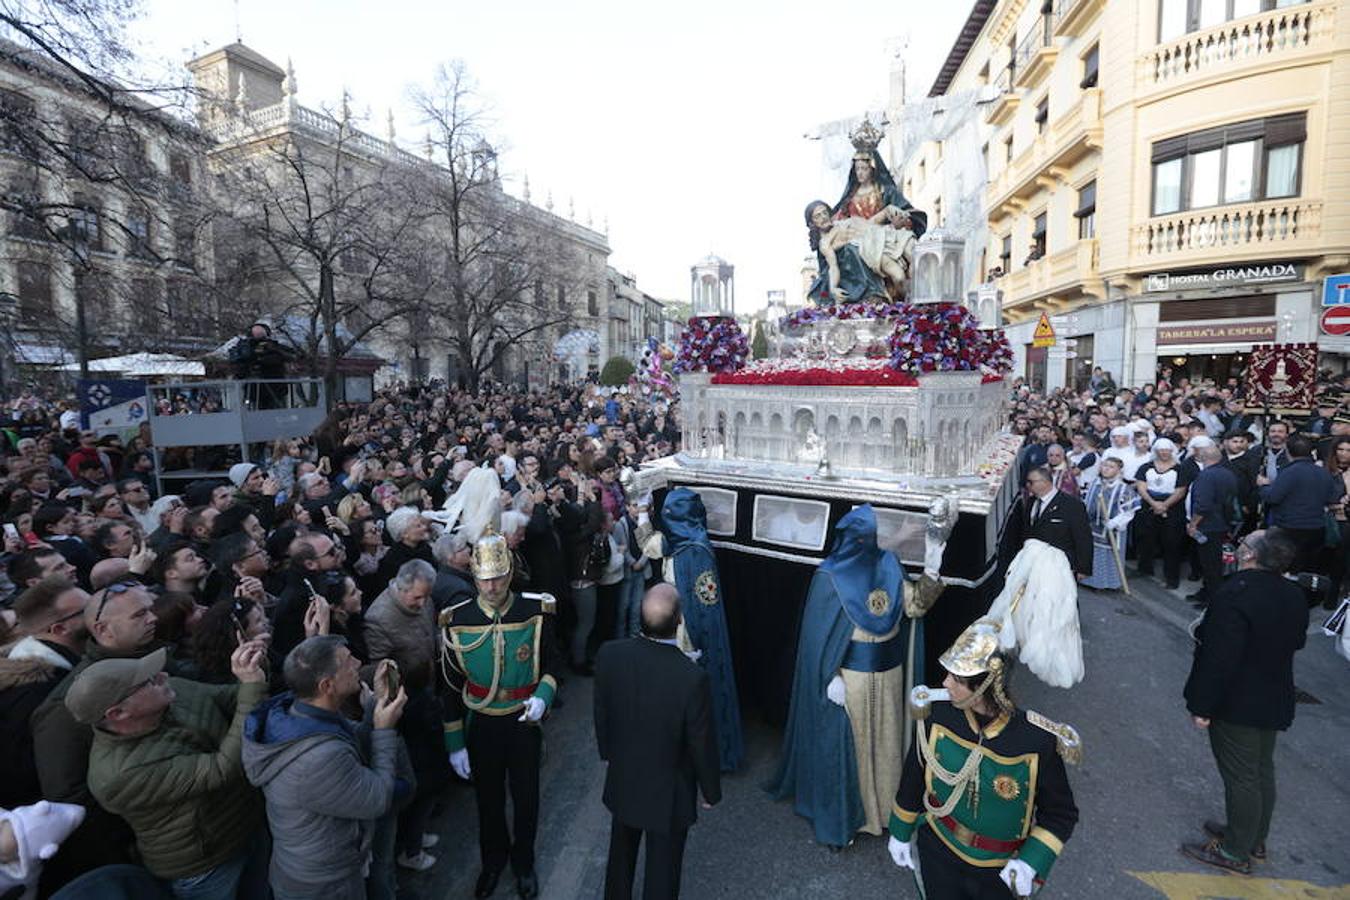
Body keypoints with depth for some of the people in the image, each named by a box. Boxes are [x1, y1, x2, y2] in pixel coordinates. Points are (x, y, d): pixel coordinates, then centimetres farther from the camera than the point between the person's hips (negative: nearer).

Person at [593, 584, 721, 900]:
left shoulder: (609, 654, -23)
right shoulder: (692, 677, -34)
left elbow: (601, 712, -5)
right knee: (662, 867, 21)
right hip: (669, 791, -4)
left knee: (621, 852, 30)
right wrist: (711, 791, 0)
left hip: (622, 779, 4)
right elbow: (702, 743, -19)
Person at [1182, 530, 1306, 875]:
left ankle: (1236, 852, 20)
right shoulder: (1294, 596, -1)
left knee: (1240, 778, 5)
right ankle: (1255, 840, 38)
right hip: (1275, 701, 8)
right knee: (1262, 771, 21)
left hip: (1237, 705, -8)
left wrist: (1202, 707, -19)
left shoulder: (1235, 596, -29)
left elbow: (1219, 659, -28)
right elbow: (1297, 642, 14)